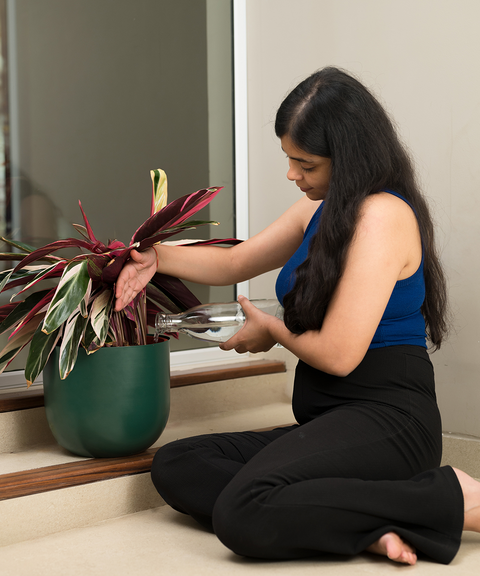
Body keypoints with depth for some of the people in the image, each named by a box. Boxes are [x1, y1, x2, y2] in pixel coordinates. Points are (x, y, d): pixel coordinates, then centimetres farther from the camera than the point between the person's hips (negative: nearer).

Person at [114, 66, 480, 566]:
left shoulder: (382, 215, -13)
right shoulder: (321, 209, 18)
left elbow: (338, 354, -17)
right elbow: (233, 264, 29)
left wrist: (270, 328, 3)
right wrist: (157, 257, 10)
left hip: (384, 420, -10)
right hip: (328, 422, 10)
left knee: (244, 515, -32)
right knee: (174, 467, -5)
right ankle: (365, 525, -18)